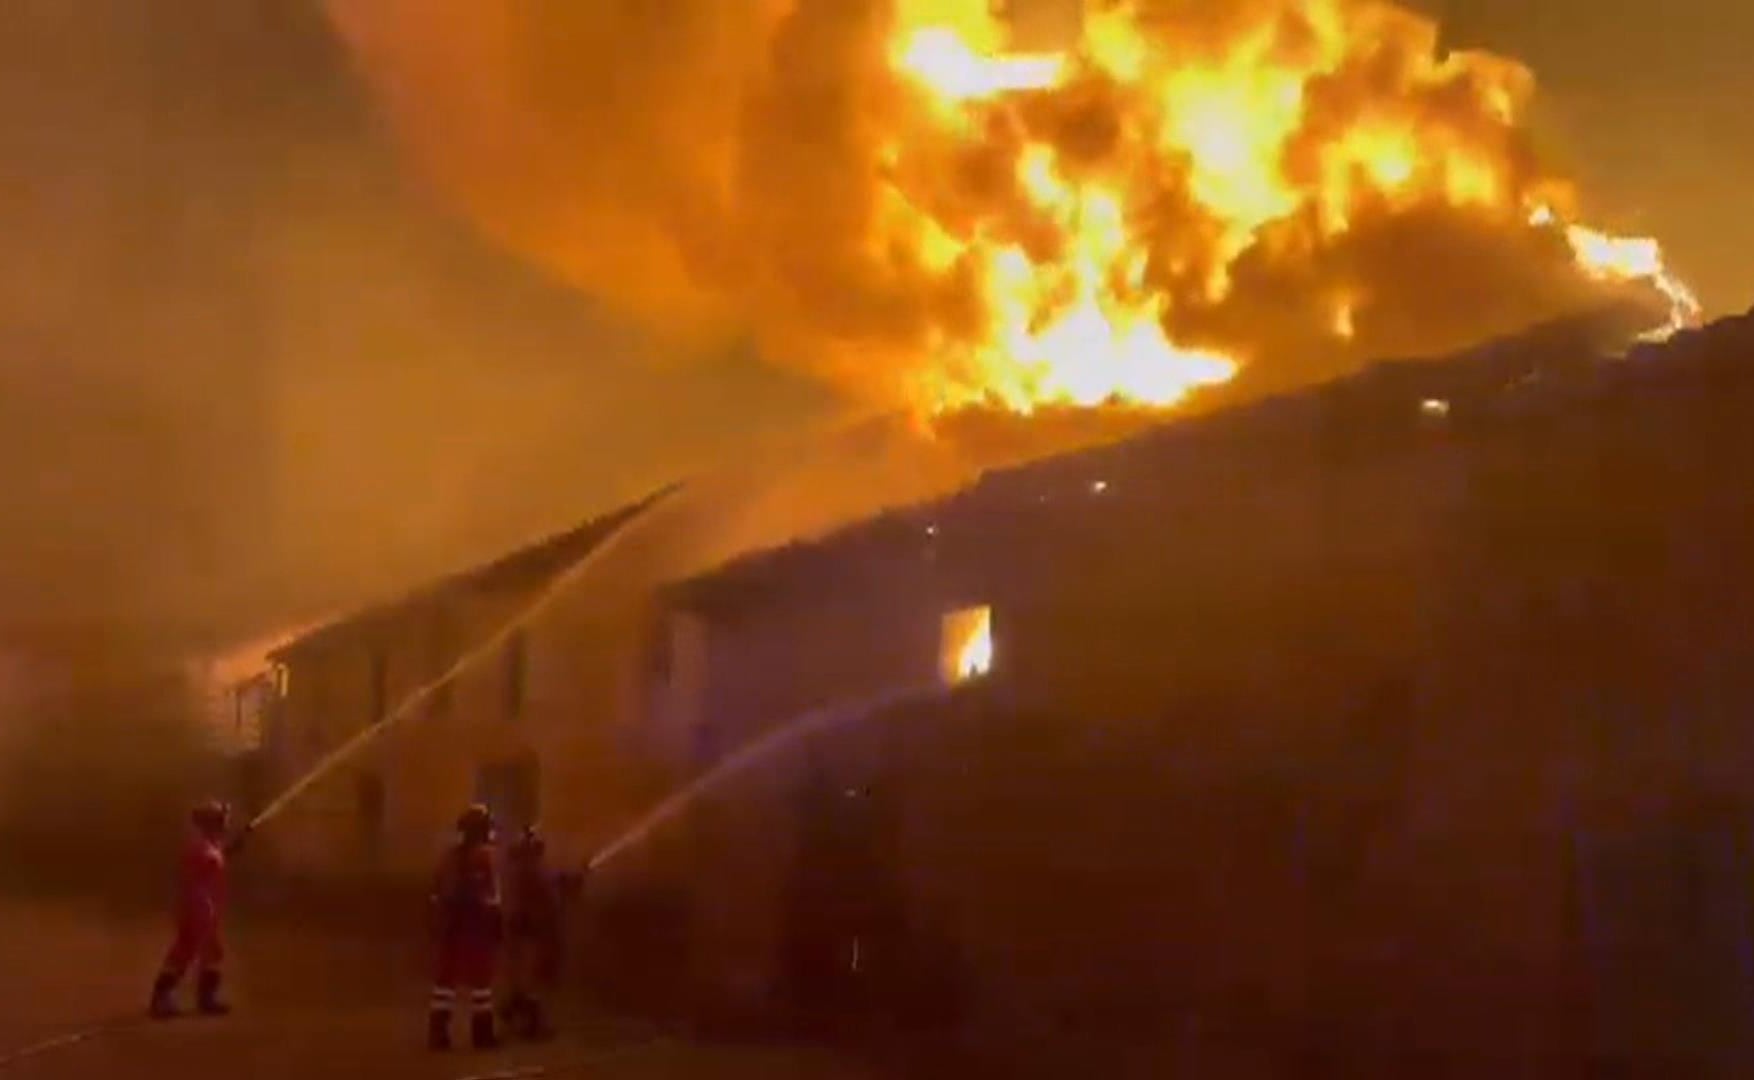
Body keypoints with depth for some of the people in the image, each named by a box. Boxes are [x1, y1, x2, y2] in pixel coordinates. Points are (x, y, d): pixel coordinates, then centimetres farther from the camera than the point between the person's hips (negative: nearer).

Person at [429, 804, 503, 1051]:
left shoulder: (449, 856, 11)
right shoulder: (484, 856, -9)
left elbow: (437, 895, 11)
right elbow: (489, 896, -14)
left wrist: (438, 926, 16)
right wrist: (496, 926, -9)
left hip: (452, 924, 6)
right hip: (477, 924, -6)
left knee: (446, 976, 8)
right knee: (480, 977, 0)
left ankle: (438, 1032, 7)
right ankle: (482, 1033, 2)